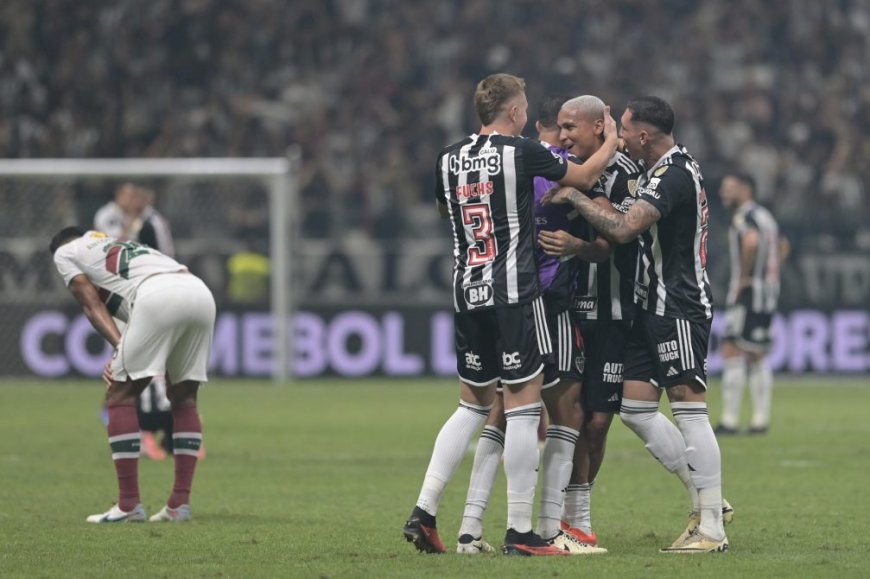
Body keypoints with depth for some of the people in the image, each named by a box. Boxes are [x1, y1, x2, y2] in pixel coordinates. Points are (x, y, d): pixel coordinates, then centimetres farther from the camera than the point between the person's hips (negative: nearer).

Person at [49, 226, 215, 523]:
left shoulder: (64, 252, 25)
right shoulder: (126, 247, 42)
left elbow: (93, 305, 11)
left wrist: (119, 345, 0)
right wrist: (125, 356, 22)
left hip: (158, 297, -6)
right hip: (201, 293, 6)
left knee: (120, 395, 4)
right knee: (184, 397, 19)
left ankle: (129, 505, -1)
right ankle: (180, 503, 15)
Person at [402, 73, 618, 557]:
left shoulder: (449, 158, 8)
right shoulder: (522, 152, -7)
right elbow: (586, 177, 6)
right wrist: (612, 139, 24)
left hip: (467, 294, 6)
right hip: (515, 292, -6)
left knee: (473, 405, 15)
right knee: (523, 405, -2)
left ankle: (423, 512, 6)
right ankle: (520, 531, -2)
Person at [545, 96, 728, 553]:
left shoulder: (674, 175, -18)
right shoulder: (654, 172, 15)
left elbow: (623, 229, -27)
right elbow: (634, 233, 21)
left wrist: (573, 197, -16)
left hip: (679, 307, -10)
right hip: (653, 307, 10)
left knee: (688, 409, -9)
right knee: (635, 408, 8)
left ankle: (712, 529, -7)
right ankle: (704, 501, 15)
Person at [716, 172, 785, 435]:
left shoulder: (744, 217, -12)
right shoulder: (765, 216, 18)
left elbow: (751, 241, -33)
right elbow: (781, 246, 34)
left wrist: (744, 276, -21)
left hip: (747, 291, -9)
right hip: (769, 293, 9)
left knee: (732, 352, -9)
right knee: (757, 357, 11)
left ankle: (730, 420, -13)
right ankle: (761, 420, 9)